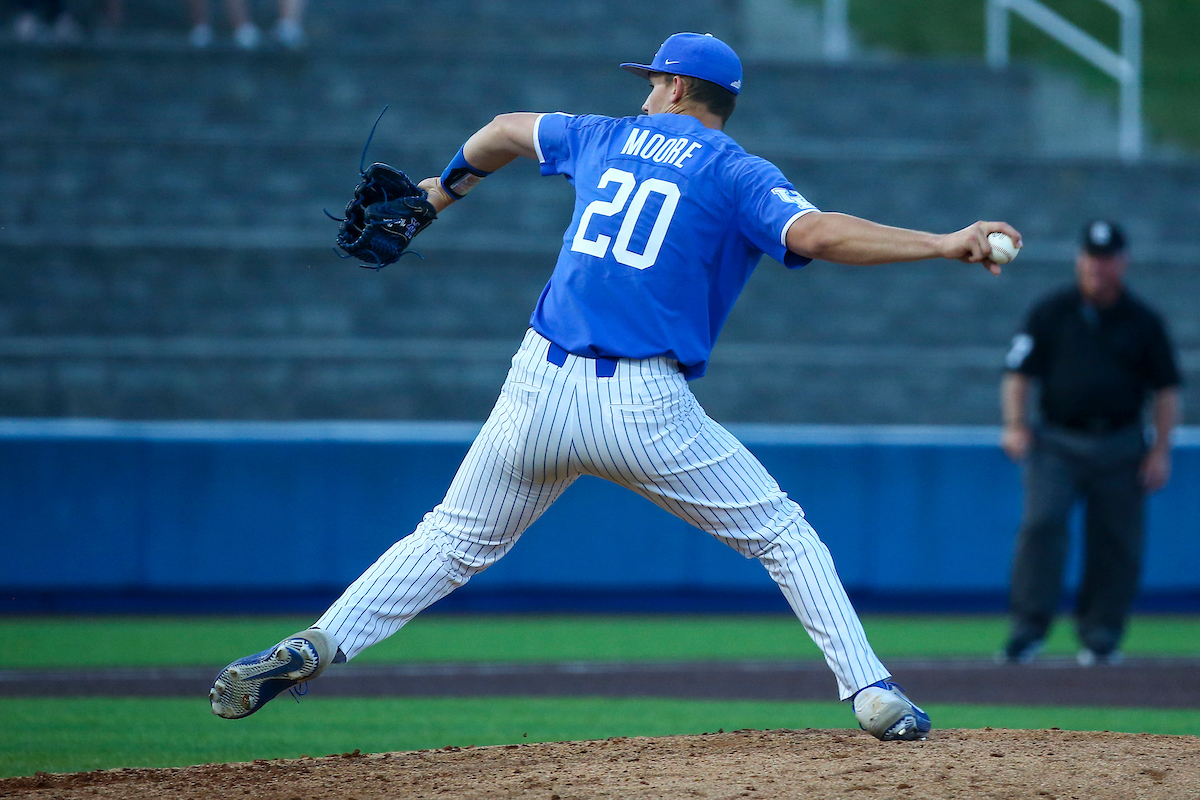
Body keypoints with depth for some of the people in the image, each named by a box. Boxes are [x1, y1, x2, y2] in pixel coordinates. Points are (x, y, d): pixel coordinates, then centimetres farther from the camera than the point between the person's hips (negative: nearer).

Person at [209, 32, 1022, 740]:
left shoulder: (607, 139, 18)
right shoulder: (738, 175, 4)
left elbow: (508, 130, 36)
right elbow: (815, 232, -15)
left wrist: (446, 188, 56)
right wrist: (945, 244, -17)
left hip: (538, 390, 3)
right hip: (643, 408, -3)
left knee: (453, 543, 17)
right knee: (783, 534, 9)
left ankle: (317, 644, 1)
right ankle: (872, 692, -3)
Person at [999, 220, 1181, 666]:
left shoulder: (1143, 322, 7)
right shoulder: (1050, 312, 6)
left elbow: (1166, 389, 9)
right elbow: (1018, 373, 6)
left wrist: (1161, 450, 1)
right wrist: (1014, 425, -9)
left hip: (1121, 445, 1)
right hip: (1056, 442, -1)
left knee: (1116, 542, 0)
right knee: (1041, 524, -18)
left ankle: (1100, 637, 12)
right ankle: (1028, 629, -17)